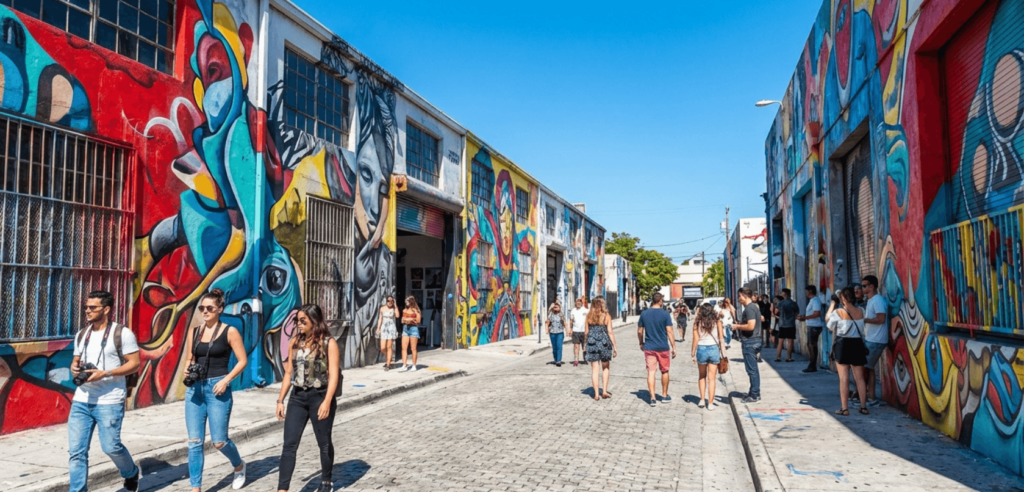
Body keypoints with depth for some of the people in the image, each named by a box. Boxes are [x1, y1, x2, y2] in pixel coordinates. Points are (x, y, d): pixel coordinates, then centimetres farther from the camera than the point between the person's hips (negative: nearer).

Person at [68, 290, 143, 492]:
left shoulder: (122, 333, -8)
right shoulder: (82, 335, 12)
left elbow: (134, 364, -10)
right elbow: (75, 360, 22)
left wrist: (104, 373, -20)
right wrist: (74, 368, -2)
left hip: (109, 402, -6)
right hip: (81, 401, 6)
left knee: (111, 447, 0)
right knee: (76, 451, 2)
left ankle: (132, 473, 29)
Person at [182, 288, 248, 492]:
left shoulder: (229, 332, -5)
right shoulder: (193, 332, 8)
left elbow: (242, 361, -4)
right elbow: (190, 359, 17)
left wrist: (226, 380, -15)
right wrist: (187, 370, -4)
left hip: (217, 388, -4)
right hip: (195, 389, 4)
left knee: (219, 440, 1)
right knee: (194, 441, 2)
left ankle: (239, 466, 31)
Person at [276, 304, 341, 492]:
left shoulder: (328, 343, -9)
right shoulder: (295, 343, 7)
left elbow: (333, 375, -13)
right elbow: (288, 373, 11)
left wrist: (327, 402, -22)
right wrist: (280, 400, 8)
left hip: (320, 397, -4)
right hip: (297, 397, 4)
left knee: (324, 443, 11)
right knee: (289, 444, -1)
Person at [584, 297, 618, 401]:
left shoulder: (589, 316, 3)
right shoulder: (606, 316, -4)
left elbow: (586, 332, 4)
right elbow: (610, 332, -7)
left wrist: (587, 343, 18)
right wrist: (614, 347, -2)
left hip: (592, 343, 2)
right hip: (604, 343, -1)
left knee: (595, 369, 6)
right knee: (606, 367, 17)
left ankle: (596, 394, 6)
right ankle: (605, 391, 13)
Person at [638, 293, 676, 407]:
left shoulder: (644, 314, 0)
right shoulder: (665, 314, -8)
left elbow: (639, 331, 5)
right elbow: (669, 332, -10)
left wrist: (641, 343, 21)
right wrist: (673, 347, -3)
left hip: (649, 347, 1)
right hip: (663, 347, -1)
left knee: (651, 372, 3)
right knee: (664, 371, 15)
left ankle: (652, 398, -1)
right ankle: (664, 396, 27)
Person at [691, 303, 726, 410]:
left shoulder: (697, 323, -1)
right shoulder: (717, 322, 0)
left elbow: (696, 339, -2)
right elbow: (721, 338, -1)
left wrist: (693, 354, 5)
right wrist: (723, 354, 3)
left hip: (701, 349, 0)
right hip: (714, 349, 0)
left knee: (702, 376, 19)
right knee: (711, 379, 6)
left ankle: (702, 400, 15)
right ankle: (710, 403, 6)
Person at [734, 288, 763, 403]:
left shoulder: (749, 308, -17)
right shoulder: (754, 307, 15)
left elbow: (751, 326, -26)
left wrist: (738, 326, -12)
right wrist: (740, 324, 15)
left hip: (750, 342, -11)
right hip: (755, 340, 11)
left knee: (751, 369, -4)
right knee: (753, 369, 16)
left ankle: (754, 395, 1)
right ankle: (754, 392, 24)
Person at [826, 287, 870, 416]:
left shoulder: (838, 312, -12)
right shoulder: (860, 311, -1)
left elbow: (830, 327, 2)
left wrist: (832, 305, 10)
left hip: (842, 344, -3)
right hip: (857, 344, 3)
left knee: (844, 378, 0)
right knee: (859, 378, 12)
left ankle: (845, 408, 2)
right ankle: (863, 406, 18)